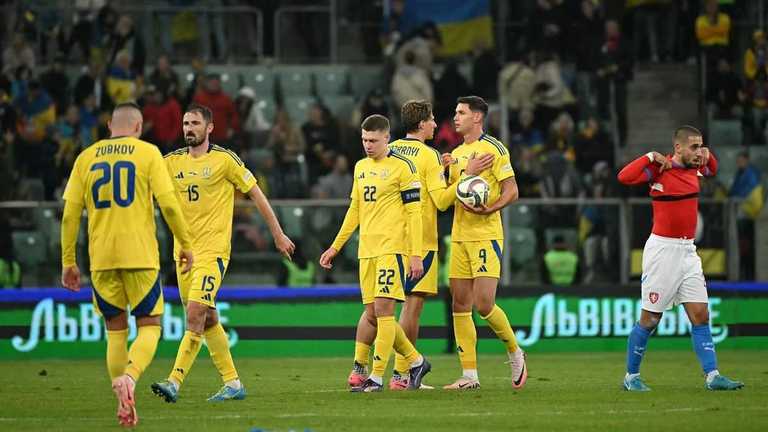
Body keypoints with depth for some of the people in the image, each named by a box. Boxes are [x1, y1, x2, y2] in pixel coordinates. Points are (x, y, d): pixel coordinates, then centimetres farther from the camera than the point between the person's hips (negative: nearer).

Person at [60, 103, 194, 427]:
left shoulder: (86, 157, 9)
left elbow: (70, 214, 6)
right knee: (149, 327, 5)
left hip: (101, 258, 3)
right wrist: (185, 245, 4)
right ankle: (129, 378, -23)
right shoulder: (147, 153, 1)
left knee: (115, 331, 13)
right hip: (140, 255, -3)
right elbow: (168, 204, -7)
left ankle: (123, 405, 6)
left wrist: (68, 262, 11)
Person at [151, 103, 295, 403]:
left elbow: (255, 194, 2)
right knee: (209, 320, 10)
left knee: (195, 315, -17)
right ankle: (232, 383, 18)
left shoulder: (224, 160, -5)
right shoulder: (172, 162, 9)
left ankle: (174, 382, -22)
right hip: (184, 251, 6)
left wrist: (278, 234, 6)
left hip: (212, 251, -6)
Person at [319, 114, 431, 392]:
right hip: (366, 251, 7)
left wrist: (416, 255, -13)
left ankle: (377, 377, -11)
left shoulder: (402, 167, -6)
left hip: (392, 248, -7)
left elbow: (414, 211, -8)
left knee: (383, 309, -12)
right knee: (372, 315, 5)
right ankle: (416, 361, 20)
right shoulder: (361, 167, 16)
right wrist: (335, 247, 21)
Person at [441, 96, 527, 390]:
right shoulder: (456, 154, 18)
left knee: (484, 304, -13)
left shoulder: (493, 149, -6)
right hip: (459, 237, 8)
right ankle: (469, 375, 4)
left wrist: (488, 209, -25)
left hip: (486, 236, -8)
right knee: (460, 305, 2)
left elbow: (511, 191, -10)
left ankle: (514, 353, 10)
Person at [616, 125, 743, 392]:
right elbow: (624, 177, -27)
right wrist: (651, 157, -24)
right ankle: (631, 377, 12)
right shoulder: (660, 169, -12)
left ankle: (712, 376, -1)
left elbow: (712, 170, 32)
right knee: (649, 320, 0)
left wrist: (707, 155, 11)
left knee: (700, 316, 0)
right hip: (662, 249, -6)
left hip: (688, 251, 7)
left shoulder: (694, 168, 8)